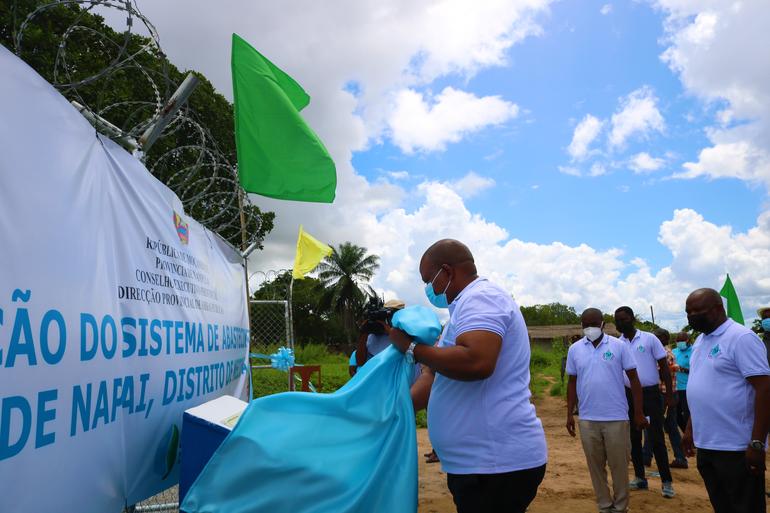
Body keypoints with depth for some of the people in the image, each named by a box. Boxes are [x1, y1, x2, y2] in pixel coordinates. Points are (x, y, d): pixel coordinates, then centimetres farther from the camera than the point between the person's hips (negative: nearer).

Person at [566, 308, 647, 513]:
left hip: (616, 417, -2)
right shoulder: (575, 349, 3)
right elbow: (572, 382, 9)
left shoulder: (619, 346, -3)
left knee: (619, 465, 7)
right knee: (596, 465, 10)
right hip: (587, 419, 2)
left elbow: (633, 379, 1)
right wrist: (569, 414, 7)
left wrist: (639, 412, -1)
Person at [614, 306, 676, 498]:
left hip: (651, 393, -3)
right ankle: (640, 477, 22)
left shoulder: (649, 339, -6)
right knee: (634, 438, 10)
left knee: (656, 438, -1)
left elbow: (664, 367, -3)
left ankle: (667, 481, 10)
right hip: (629, 395, 4)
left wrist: (669, 395, -7)